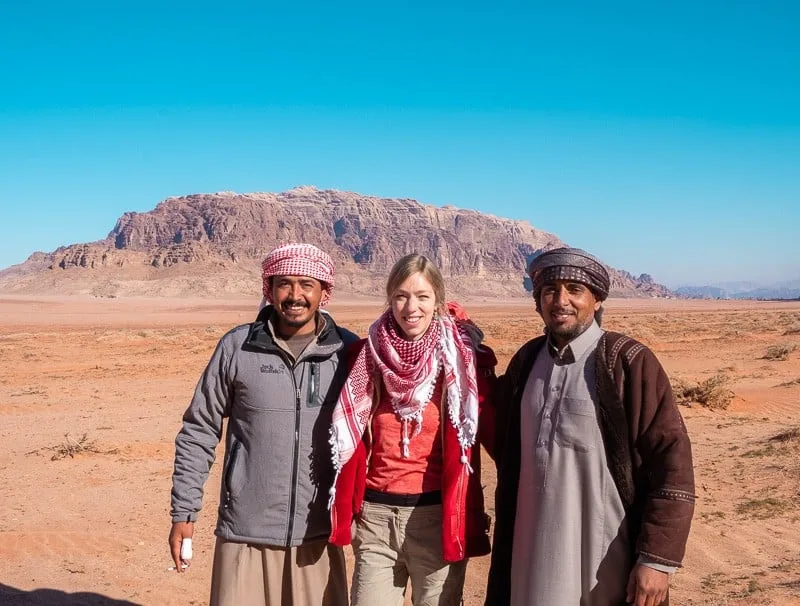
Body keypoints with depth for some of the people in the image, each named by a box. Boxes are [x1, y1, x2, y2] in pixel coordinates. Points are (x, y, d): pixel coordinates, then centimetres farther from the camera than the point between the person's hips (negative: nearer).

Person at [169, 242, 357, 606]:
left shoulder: (348, 351, -2)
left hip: (318, 534, 1)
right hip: (246, 533, -1)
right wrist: (183, 512, 1)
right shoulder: (236, 347, -4)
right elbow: (198, 432, 2)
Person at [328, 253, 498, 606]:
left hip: (438, 516, -2)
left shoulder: (463, 358, -5)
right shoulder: (368, 355, 3)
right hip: (376, 517, 2)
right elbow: (350, 433, 12)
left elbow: (493, 428, 0)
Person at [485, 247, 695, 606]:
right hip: (534, 556, 5)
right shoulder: (525, 361, 5)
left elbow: (672, 464, -13)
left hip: (606, 559, -4)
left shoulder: (629, 363, -11)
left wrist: (657, 559, -16)